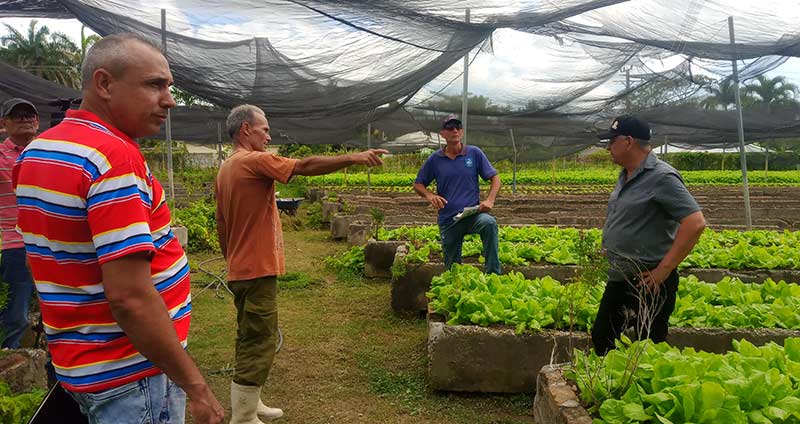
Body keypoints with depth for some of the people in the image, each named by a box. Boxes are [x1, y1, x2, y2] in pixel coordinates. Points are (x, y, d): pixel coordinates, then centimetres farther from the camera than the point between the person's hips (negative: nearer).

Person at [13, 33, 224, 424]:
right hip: (131, 374, -9)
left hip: (78, 362, 9)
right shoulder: (114, 157, -23)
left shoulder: (35, 151, 7)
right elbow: (129, 295, -28)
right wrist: (195, 387, -21)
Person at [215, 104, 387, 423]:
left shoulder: (225, 169, 14)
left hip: (240, 270, 10)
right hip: (258, 271, -10)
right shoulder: (254, 161, -14)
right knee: (258, 346, -2)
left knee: (250, 342, 19)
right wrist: (353, 158, -19)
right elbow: (306, 166, -21)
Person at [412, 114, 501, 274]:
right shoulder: (434, 159, 4)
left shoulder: (475, 153, 1)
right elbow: (418, 184, 12)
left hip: (473, 213, -1)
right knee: (453, 269, 4)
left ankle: (493, 274, -29)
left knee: (489, 222, -36)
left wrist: (490, 200, -14)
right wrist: (429, 195, -11)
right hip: (448, 220, 2)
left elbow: (495, 178, 5)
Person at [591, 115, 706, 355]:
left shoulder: (661, 177, -18)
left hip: (648, 283, -9)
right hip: (618, 279, 9)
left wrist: (664, 269, -23)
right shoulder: (626, 176, 10)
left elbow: (695, 223, -25)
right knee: (601, 337, 17)